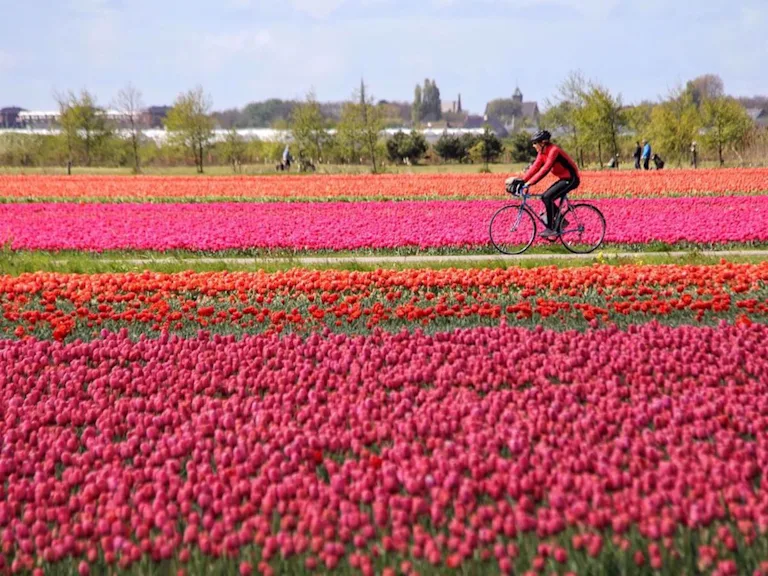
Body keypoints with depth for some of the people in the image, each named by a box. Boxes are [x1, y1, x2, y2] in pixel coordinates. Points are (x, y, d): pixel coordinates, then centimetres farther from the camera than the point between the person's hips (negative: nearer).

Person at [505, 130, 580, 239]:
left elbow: (545, 169, -31)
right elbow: (535, 167, 1)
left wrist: (530, 183, -37)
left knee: (548, 197, -19)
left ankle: (551, 229, -14)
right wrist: (522, 180, -11)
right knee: (545, 197, 4)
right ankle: (561, 221, 16)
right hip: (564, 178, 9)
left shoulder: (553, 150, -23)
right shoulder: (542, 152, 4)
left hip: (571, 179, -9)